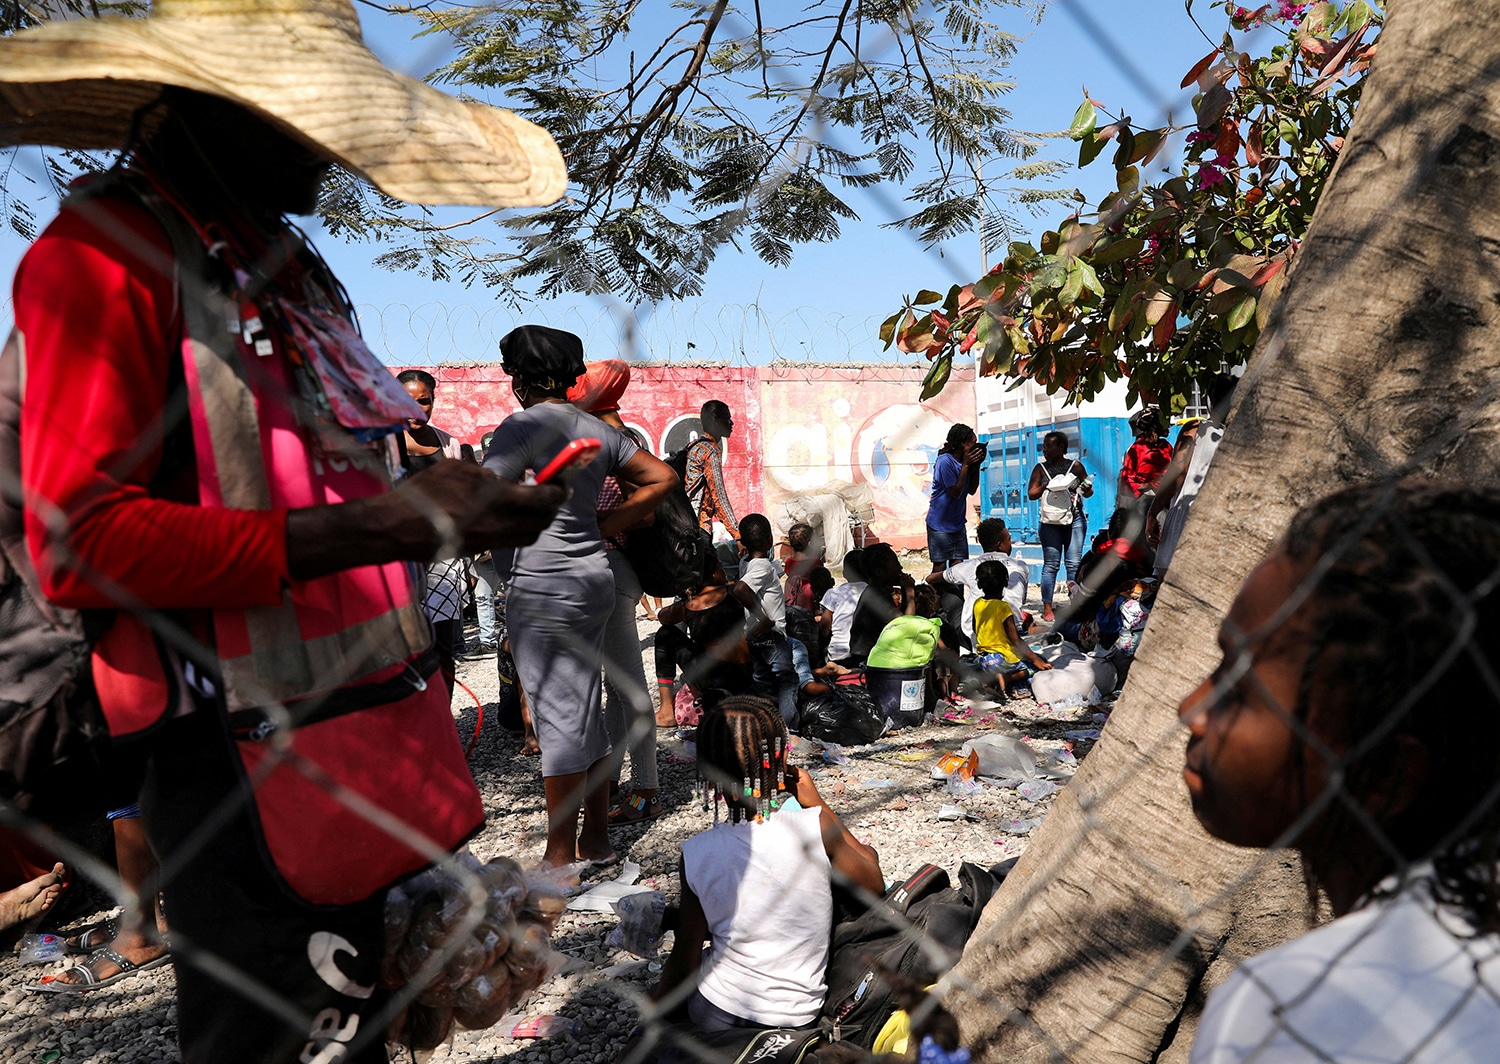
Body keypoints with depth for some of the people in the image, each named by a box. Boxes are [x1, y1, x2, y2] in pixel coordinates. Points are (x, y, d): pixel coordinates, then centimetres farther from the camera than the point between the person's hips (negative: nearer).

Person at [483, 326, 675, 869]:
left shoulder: (523, 426, -12)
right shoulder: (599, 430, 11)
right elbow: (662, 477, 14)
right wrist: (603, 528, 12)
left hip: (542, 586, -8)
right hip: (595, 579, 8)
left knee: (557, 716, -1)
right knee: (586, 711, 15)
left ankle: (560, 857, 9)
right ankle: (597, 840, 25)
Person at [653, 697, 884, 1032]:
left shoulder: (696, 854, -16)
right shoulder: (816, 827, -22)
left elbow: (685, 962, -8)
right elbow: (874, 885, -3)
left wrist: (657, 998, 14)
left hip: (713, 1015, 2)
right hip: (797, 1019, -2)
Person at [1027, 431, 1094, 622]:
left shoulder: (1075, 466, 6)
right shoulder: (1041, 468, 8)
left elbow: (1088, 492, 9)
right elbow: (1031, 494, 4)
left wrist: (1087, 489, -14)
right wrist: (1046, 486, -13)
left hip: (1075, 520, 0)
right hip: (1051, 521, 0)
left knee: (1074, 563, -2)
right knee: (1051, 564, -2)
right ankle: (1047, 608, -1)